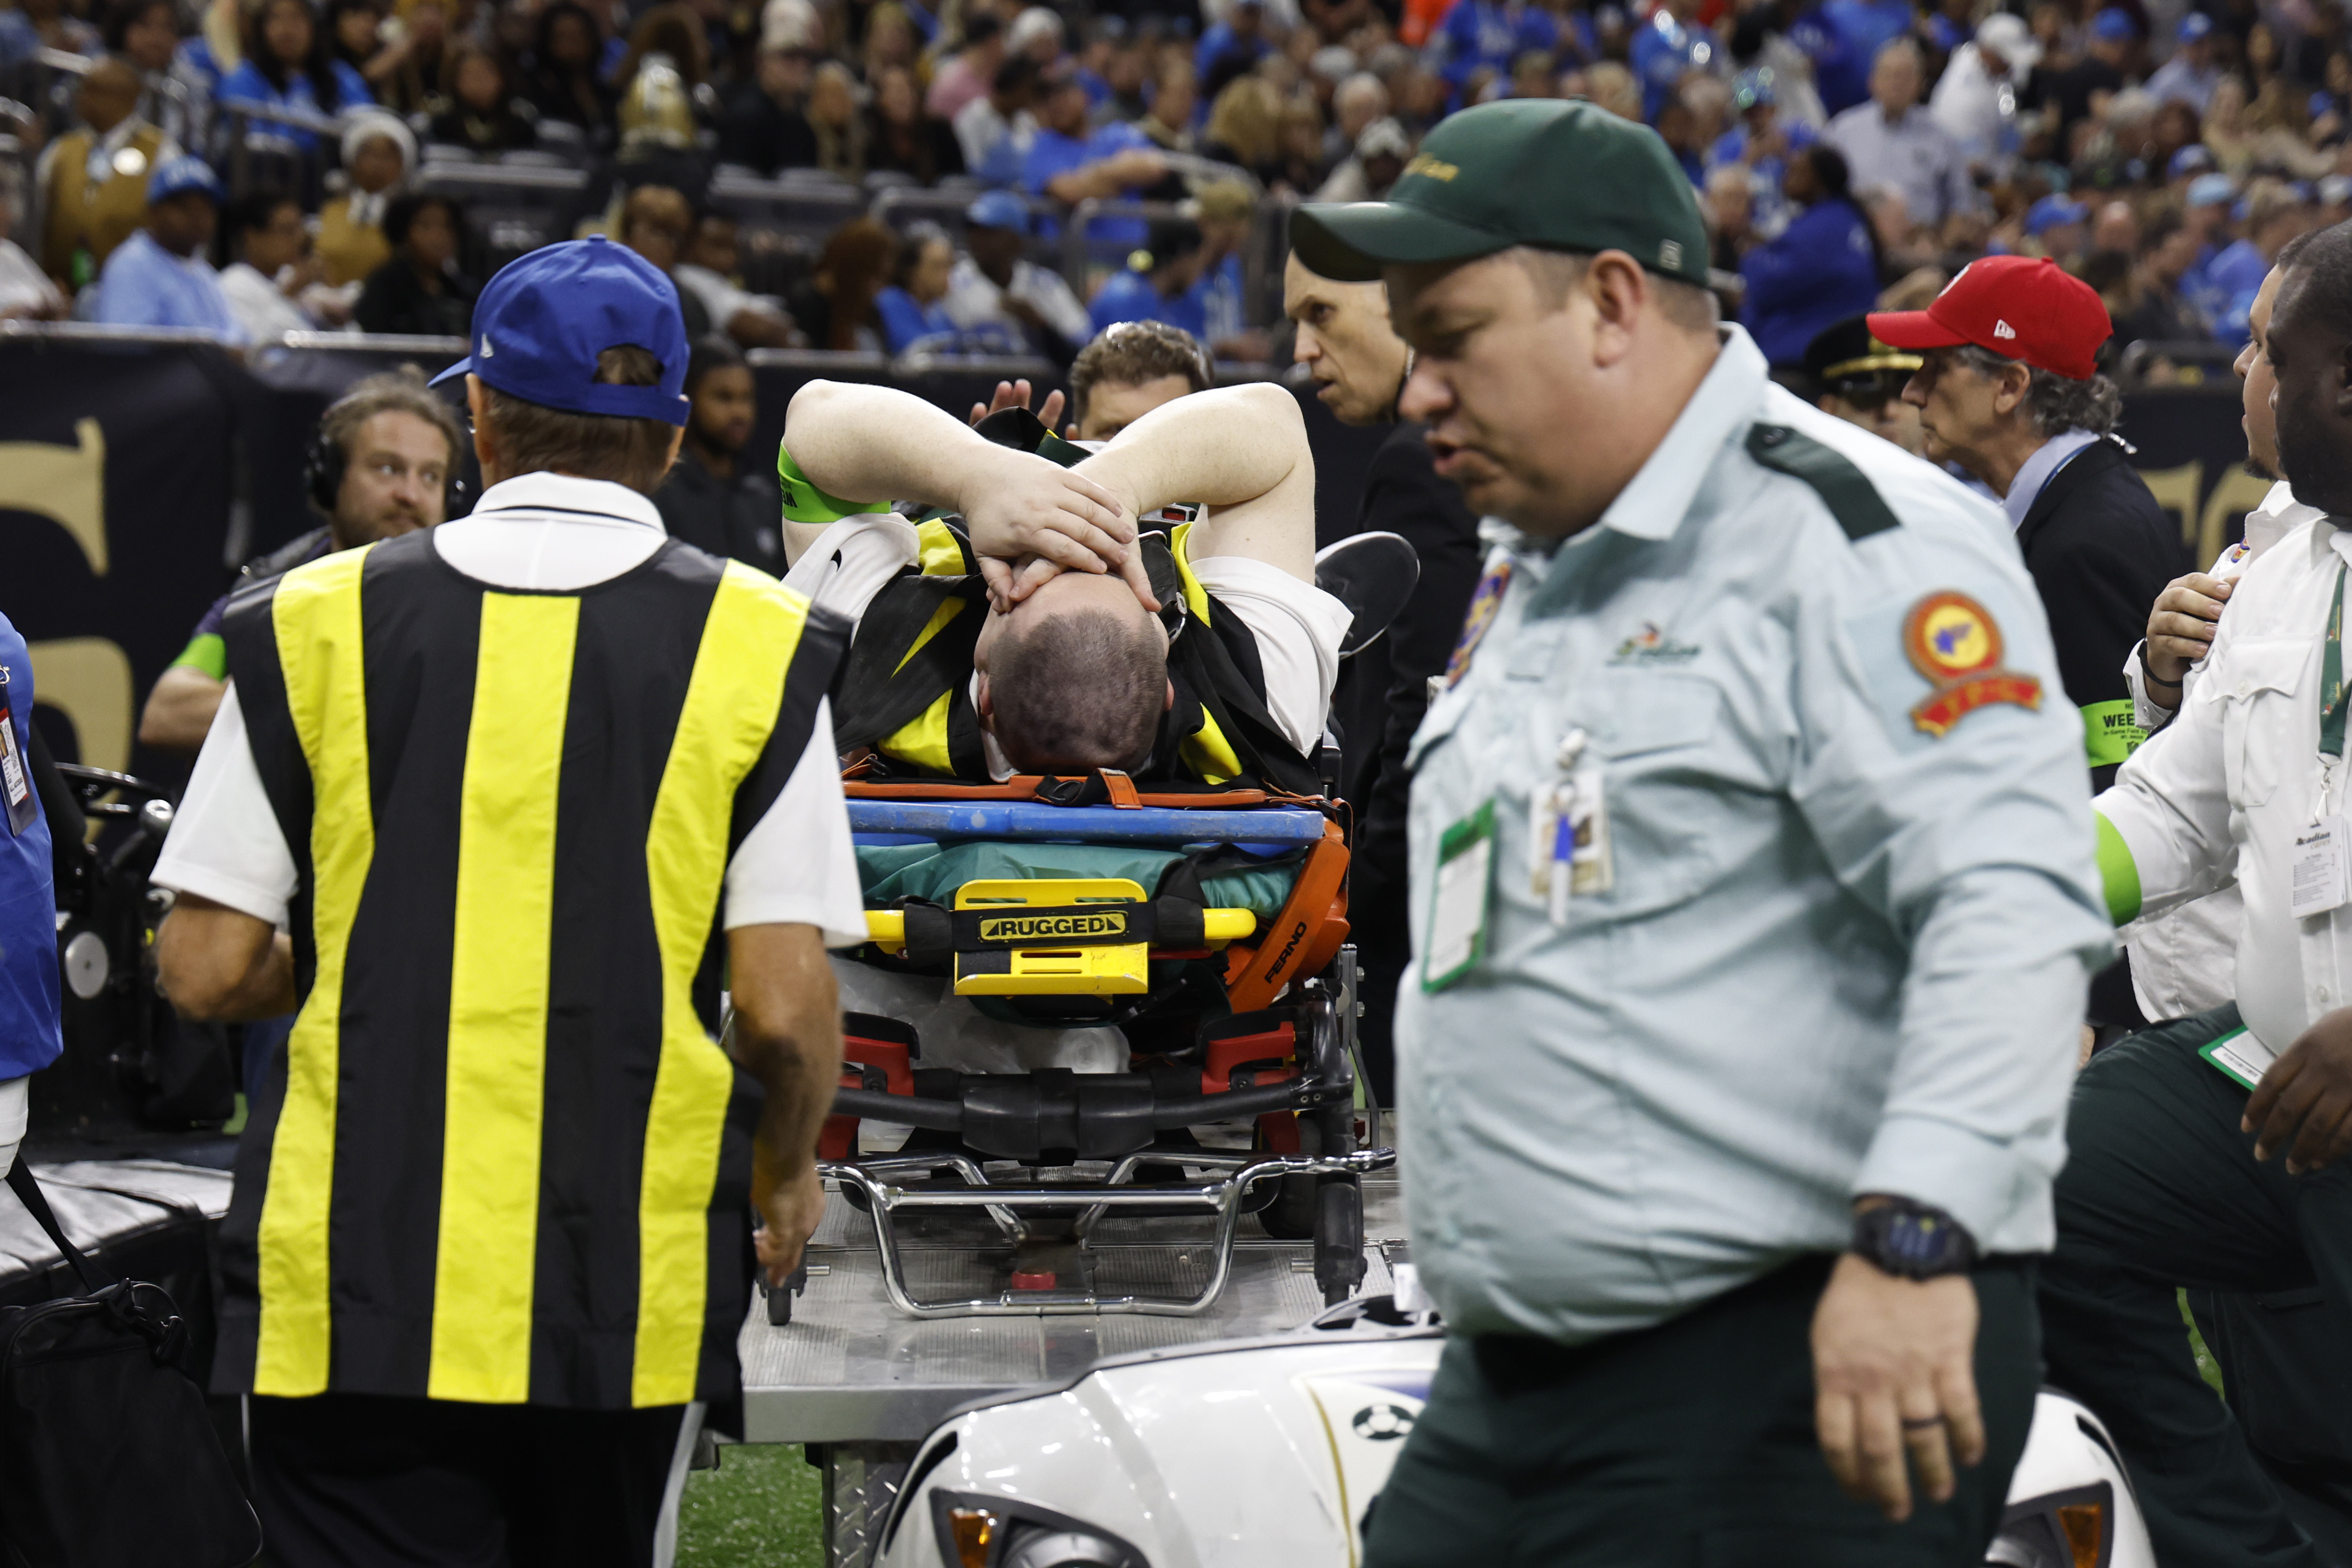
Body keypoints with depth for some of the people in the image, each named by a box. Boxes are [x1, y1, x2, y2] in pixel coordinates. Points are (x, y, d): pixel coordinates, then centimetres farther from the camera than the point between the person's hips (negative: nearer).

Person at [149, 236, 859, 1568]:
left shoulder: (313, 623, 1)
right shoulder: (755, 647, -2)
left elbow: (208, 973, 1)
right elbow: (785, 1006, -7)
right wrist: (785, 1168, 14)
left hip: (348, 1284, 0)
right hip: (630, 1284, 0)